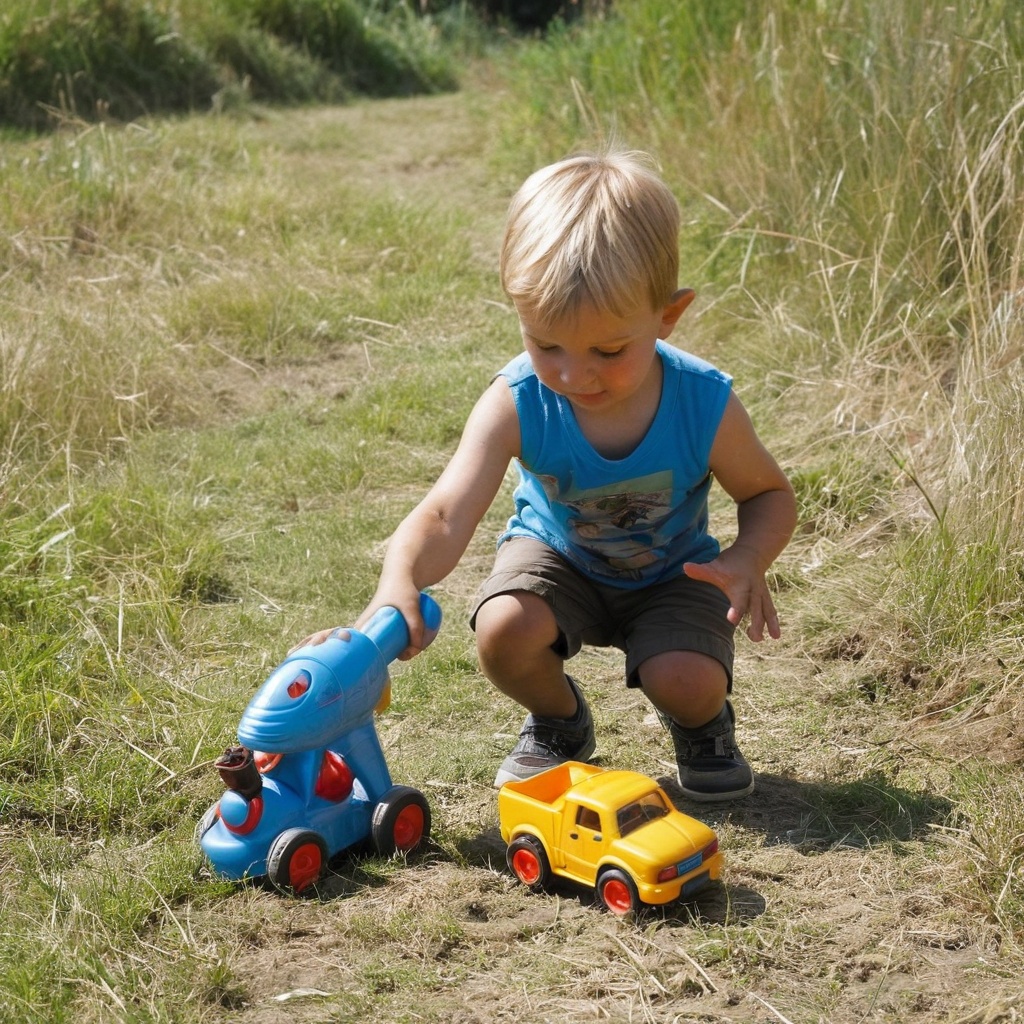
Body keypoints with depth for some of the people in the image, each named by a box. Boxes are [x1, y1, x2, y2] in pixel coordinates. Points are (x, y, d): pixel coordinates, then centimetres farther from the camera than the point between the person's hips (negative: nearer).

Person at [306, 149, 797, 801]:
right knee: (504, 629, -30)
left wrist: (748, 560, -32)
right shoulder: (517, 404, -31)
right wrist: (398, 587, -62)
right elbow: (446, 515, -40)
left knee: (687, 680, -28)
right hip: (558, 556, 1)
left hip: (670, 575, -1)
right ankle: (558, 721, 7)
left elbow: (770, 494, -9)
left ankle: (703, 725, 14)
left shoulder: (705, 405, -29)